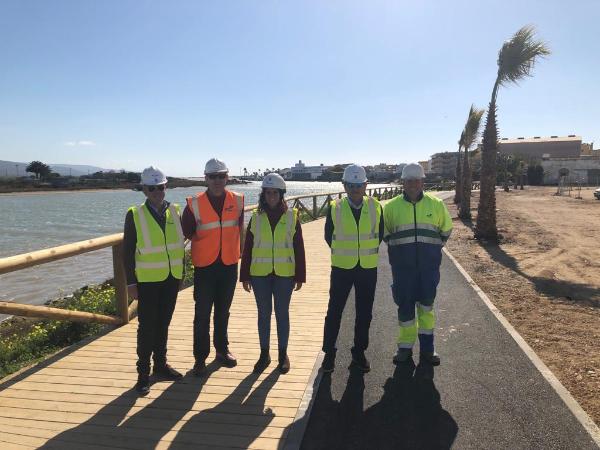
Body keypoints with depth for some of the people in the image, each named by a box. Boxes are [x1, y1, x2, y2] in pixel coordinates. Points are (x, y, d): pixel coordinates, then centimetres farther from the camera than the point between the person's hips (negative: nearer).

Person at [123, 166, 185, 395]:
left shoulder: (175, 211, 4)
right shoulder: (135, 214, -7)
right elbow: (128, 251, -7)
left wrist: (181, 273, 9)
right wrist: (131, 282, -9)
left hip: (172, 279, 4)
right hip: (147, 280, -4)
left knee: (163, 324, 15)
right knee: (147, 326, 3)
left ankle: (160, 364, 30)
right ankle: (143, 372, 16)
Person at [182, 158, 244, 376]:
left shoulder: (237, 201, -1)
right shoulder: (194, 204, -8)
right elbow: (184, 233, -2)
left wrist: (241, 253, 12)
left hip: (229, 265, 3)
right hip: (204, 266, -2)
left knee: (223, 311, 17)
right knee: (202, 314, 5)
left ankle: (222, 349, 33)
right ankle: (200, 357, 18)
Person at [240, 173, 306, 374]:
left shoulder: (292, 216, -1)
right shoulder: (256, 217, 2)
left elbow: (299, 248, 1)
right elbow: (247, 248, 5)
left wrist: (300, 276, 0)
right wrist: (244, 276, 2)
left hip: (284, 274, -1)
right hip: (259, 274, 1)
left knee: (282, 313, 9)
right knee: (263, 314, 10)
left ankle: (283, 354, 24)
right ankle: (264, 354, 24)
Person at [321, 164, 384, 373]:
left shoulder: (376, 207, -2)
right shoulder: (335, 208, -6)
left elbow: (380, 234, 10)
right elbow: (328, 235, 6)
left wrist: (368, 252, 11)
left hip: (368, 268, 2)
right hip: (341, 268, -1)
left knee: (364, 313, 10)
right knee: (334, 311, 4)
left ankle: (359, 352, 28)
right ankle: (329, 353, 20)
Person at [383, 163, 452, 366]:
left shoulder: (436, 204, 1)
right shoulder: (392, 206, -1)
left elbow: (446, 229, 15)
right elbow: (384, 231, 14)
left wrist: (433, 247, 9)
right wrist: (397, 247, 8)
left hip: (429, 265, 1)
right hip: (402, 267, 0)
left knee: (426, 305, 9)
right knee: (405, 306, 5)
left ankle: (427, 347, 23)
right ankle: (405, 347, 20)